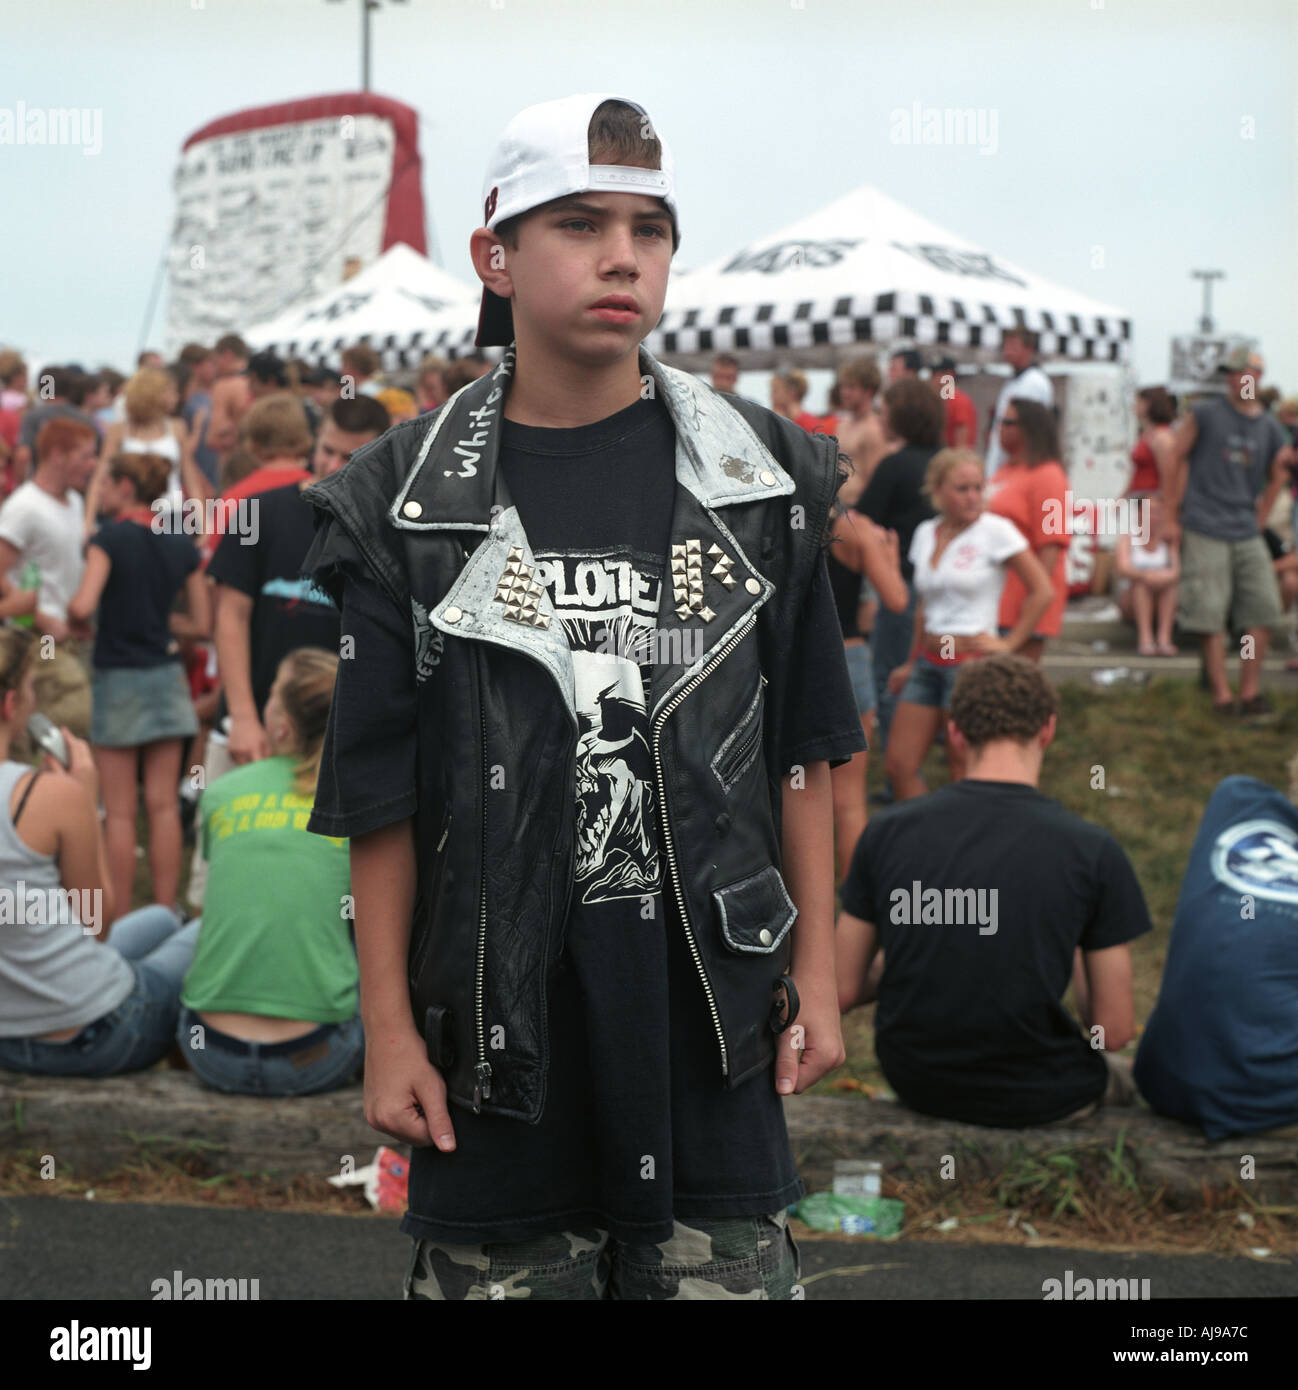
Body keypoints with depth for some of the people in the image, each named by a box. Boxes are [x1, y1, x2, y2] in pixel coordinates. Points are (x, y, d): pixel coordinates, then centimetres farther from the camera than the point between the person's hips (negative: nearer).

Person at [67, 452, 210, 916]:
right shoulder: (182, 546, 4)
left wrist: (66, 604, -2)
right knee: (163, 804, 8)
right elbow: (201, 624, 7)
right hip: (167, 676, 4)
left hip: (118, 680, -4)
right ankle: (165, 912, 11)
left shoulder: (109, 538, -11)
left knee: (119, 812, 2)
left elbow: (84, 605, -23)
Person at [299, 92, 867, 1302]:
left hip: (711, 1021, 1)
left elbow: (801, 753, 7)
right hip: (500, 1030, -1)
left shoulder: (760, 476, 3)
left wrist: (815, 976, 5)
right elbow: (376, 794, 0)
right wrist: (389, 1031, -1)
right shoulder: (410, 503, -2)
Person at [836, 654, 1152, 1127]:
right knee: (1126, 1073, 32)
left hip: (913, 1085, 3)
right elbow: (1114, 1030, -10)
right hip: (1034, 1098, -3)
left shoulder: (886, 832, -9)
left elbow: (842, 992, -1)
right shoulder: (1091, 849, -15)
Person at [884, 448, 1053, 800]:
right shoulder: (925, 533, 10)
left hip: (972, 662, -6)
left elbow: (1042, 591, -6)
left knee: (963, 768, -2)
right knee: (899, 763, 2)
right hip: (929, 661, 6)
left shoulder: (995, 530, -7)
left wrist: (1009, 644, -5)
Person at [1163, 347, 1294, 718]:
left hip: (1247, 534, 4)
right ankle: (1221, 694, 0)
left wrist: (1258, 521, 11)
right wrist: (1170, 517, -1)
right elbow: (1177, 460, 3)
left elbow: (1276, 478, 21)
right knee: (1210, 615, -6)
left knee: (1262, 608, -2)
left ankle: (1251, 691, 6)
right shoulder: (1204, 413, 1)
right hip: (1205, 532, -4)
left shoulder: (1271, 428, 11)